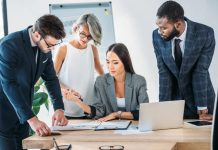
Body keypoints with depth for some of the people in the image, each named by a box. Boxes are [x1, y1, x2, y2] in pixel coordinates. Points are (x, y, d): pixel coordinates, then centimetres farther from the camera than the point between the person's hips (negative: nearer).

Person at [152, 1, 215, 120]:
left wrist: (202, 109, -20)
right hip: (174, 97, 2)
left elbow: (200, 72, -21)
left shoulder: (205, 34, -20)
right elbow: (164, 73, -12)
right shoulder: (157, 36, -12)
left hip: (200, 95, -2)